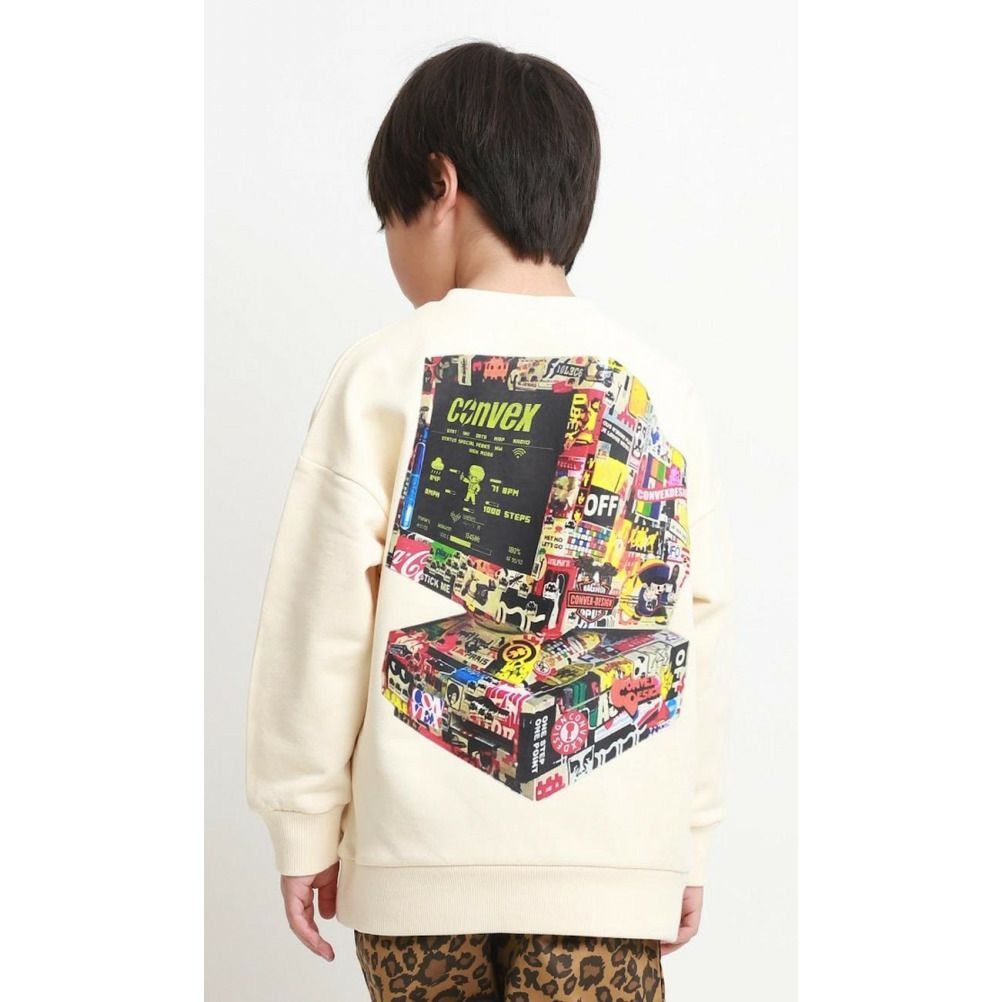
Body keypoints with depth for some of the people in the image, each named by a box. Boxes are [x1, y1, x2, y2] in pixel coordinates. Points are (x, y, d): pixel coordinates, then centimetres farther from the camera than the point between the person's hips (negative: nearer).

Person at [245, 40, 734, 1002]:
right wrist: (692, 841, 13)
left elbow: (321, 616, -4)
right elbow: (697, 630, 4)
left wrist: (303, 819, 6)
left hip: (421, 848, -1)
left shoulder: (387, 370, -4)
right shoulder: (662, 388, 3)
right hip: (613, 855, 1)